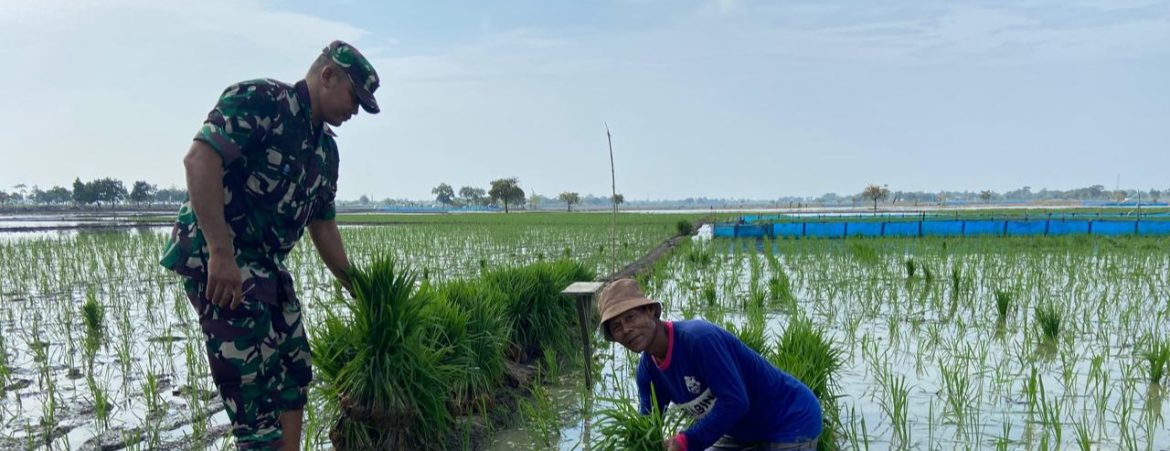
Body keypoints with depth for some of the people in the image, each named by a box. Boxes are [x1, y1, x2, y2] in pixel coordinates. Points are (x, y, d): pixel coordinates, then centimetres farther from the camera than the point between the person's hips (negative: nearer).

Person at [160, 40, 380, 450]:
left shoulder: (325, 148, 15)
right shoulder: (259, 99, -11)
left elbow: (322, 225, 22)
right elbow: (200, 158, -23)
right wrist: (221, 253, -29)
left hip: (267, 263, 9)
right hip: (215, 256, -9)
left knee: (294, 372, 13)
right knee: (254, 384, -8)